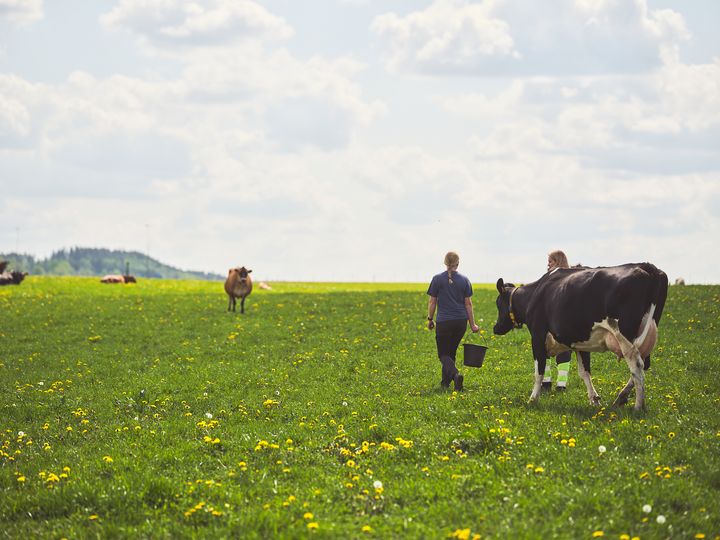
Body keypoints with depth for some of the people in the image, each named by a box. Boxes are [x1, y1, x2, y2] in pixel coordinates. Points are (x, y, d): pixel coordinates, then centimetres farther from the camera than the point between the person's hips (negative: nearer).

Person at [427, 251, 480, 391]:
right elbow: (468, 303, 2)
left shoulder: (437, 279, -5)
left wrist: (430, 319, 10)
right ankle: (446, 381, 23)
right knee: (451, 351, 20)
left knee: (443, 354, 3)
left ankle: (456, 374, -24)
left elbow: (432, 302, -2)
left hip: (444, 322, -3)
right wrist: (472, 324, 7)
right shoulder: (464, 280, 1)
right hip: (461, 321, 3)